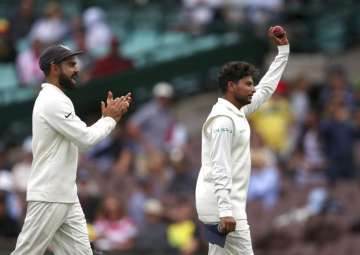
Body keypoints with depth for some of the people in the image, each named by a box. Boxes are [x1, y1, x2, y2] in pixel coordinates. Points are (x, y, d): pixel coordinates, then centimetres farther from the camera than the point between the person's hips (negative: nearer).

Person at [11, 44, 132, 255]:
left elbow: (82, 136, 21)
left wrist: (111, 116, 8)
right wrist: (110, 119, -2)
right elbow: (86, 139, -18)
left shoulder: (56, 101, 18)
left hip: (66, 197, 10)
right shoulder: (53, 101, -15)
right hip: (48, 198, -10)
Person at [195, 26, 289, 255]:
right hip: (223, 207, -10)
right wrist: (225, 211, -28)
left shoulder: (238, 113, 14)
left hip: (225, 205, 10)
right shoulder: (223, 120, -15)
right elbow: (220, 169, -22)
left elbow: (267, 88, 27)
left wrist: (283, 49, 26)